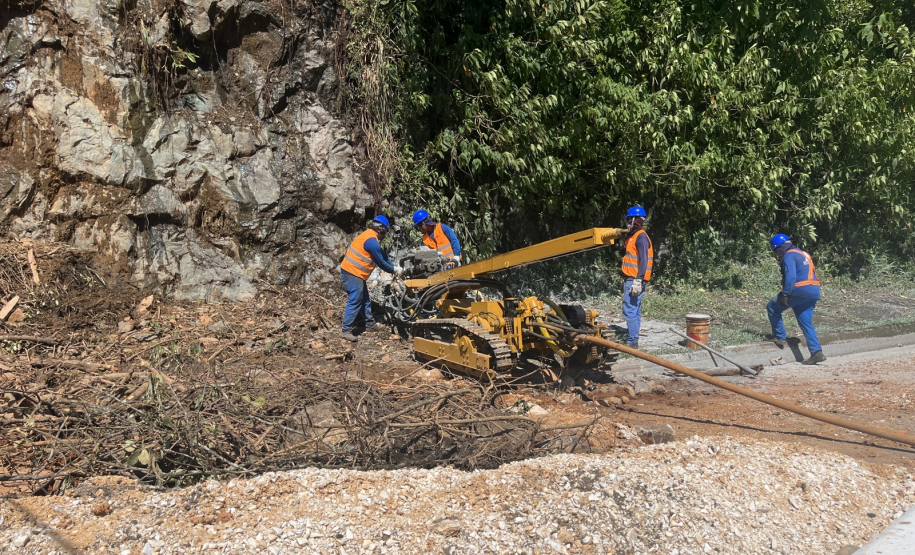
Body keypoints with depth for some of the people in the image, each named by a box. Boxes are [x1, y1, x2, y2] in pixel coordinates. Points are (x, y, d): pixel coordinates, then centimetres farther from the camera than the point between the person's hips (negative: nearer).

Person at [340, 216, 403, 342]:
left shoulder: (369, 235, 12)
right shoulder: (372, 242, -20)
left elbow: (383, 255, 15)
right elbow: (381, 262, -14)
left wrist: (393, 268, 8)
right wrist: (394, 270, 1)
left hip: (354, 272, 11)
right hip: (353, 273, -11)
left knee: (364, 299, 19)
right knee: (355, 302, -9)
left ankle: (370, 324, 30)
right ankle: (347, 331, -8)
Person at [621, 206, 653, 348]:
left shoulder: (641, 237, -12)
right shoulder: (634, 236, 18)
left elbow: (643, 261, -19)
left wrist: (638, 281, -25)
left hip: (635, 281, -10)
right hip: (631, 279, 10)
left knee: (629, 310, -12)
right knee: (634, 311, 12)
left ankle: (632, 341, -10)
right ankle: (632, 339, 17)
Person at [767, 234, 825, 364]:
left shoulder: (789, 256, -5)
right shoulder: (802, 254, 25)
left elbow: (790, 276, -19)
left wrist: (784, 294, -20)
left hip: (800, 290, -9)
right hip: (814, 291, 9)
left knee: (772, 307, 6)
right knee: (806, 322, 10)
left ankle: (779, 337, 8)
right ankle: (816, 352, 0)